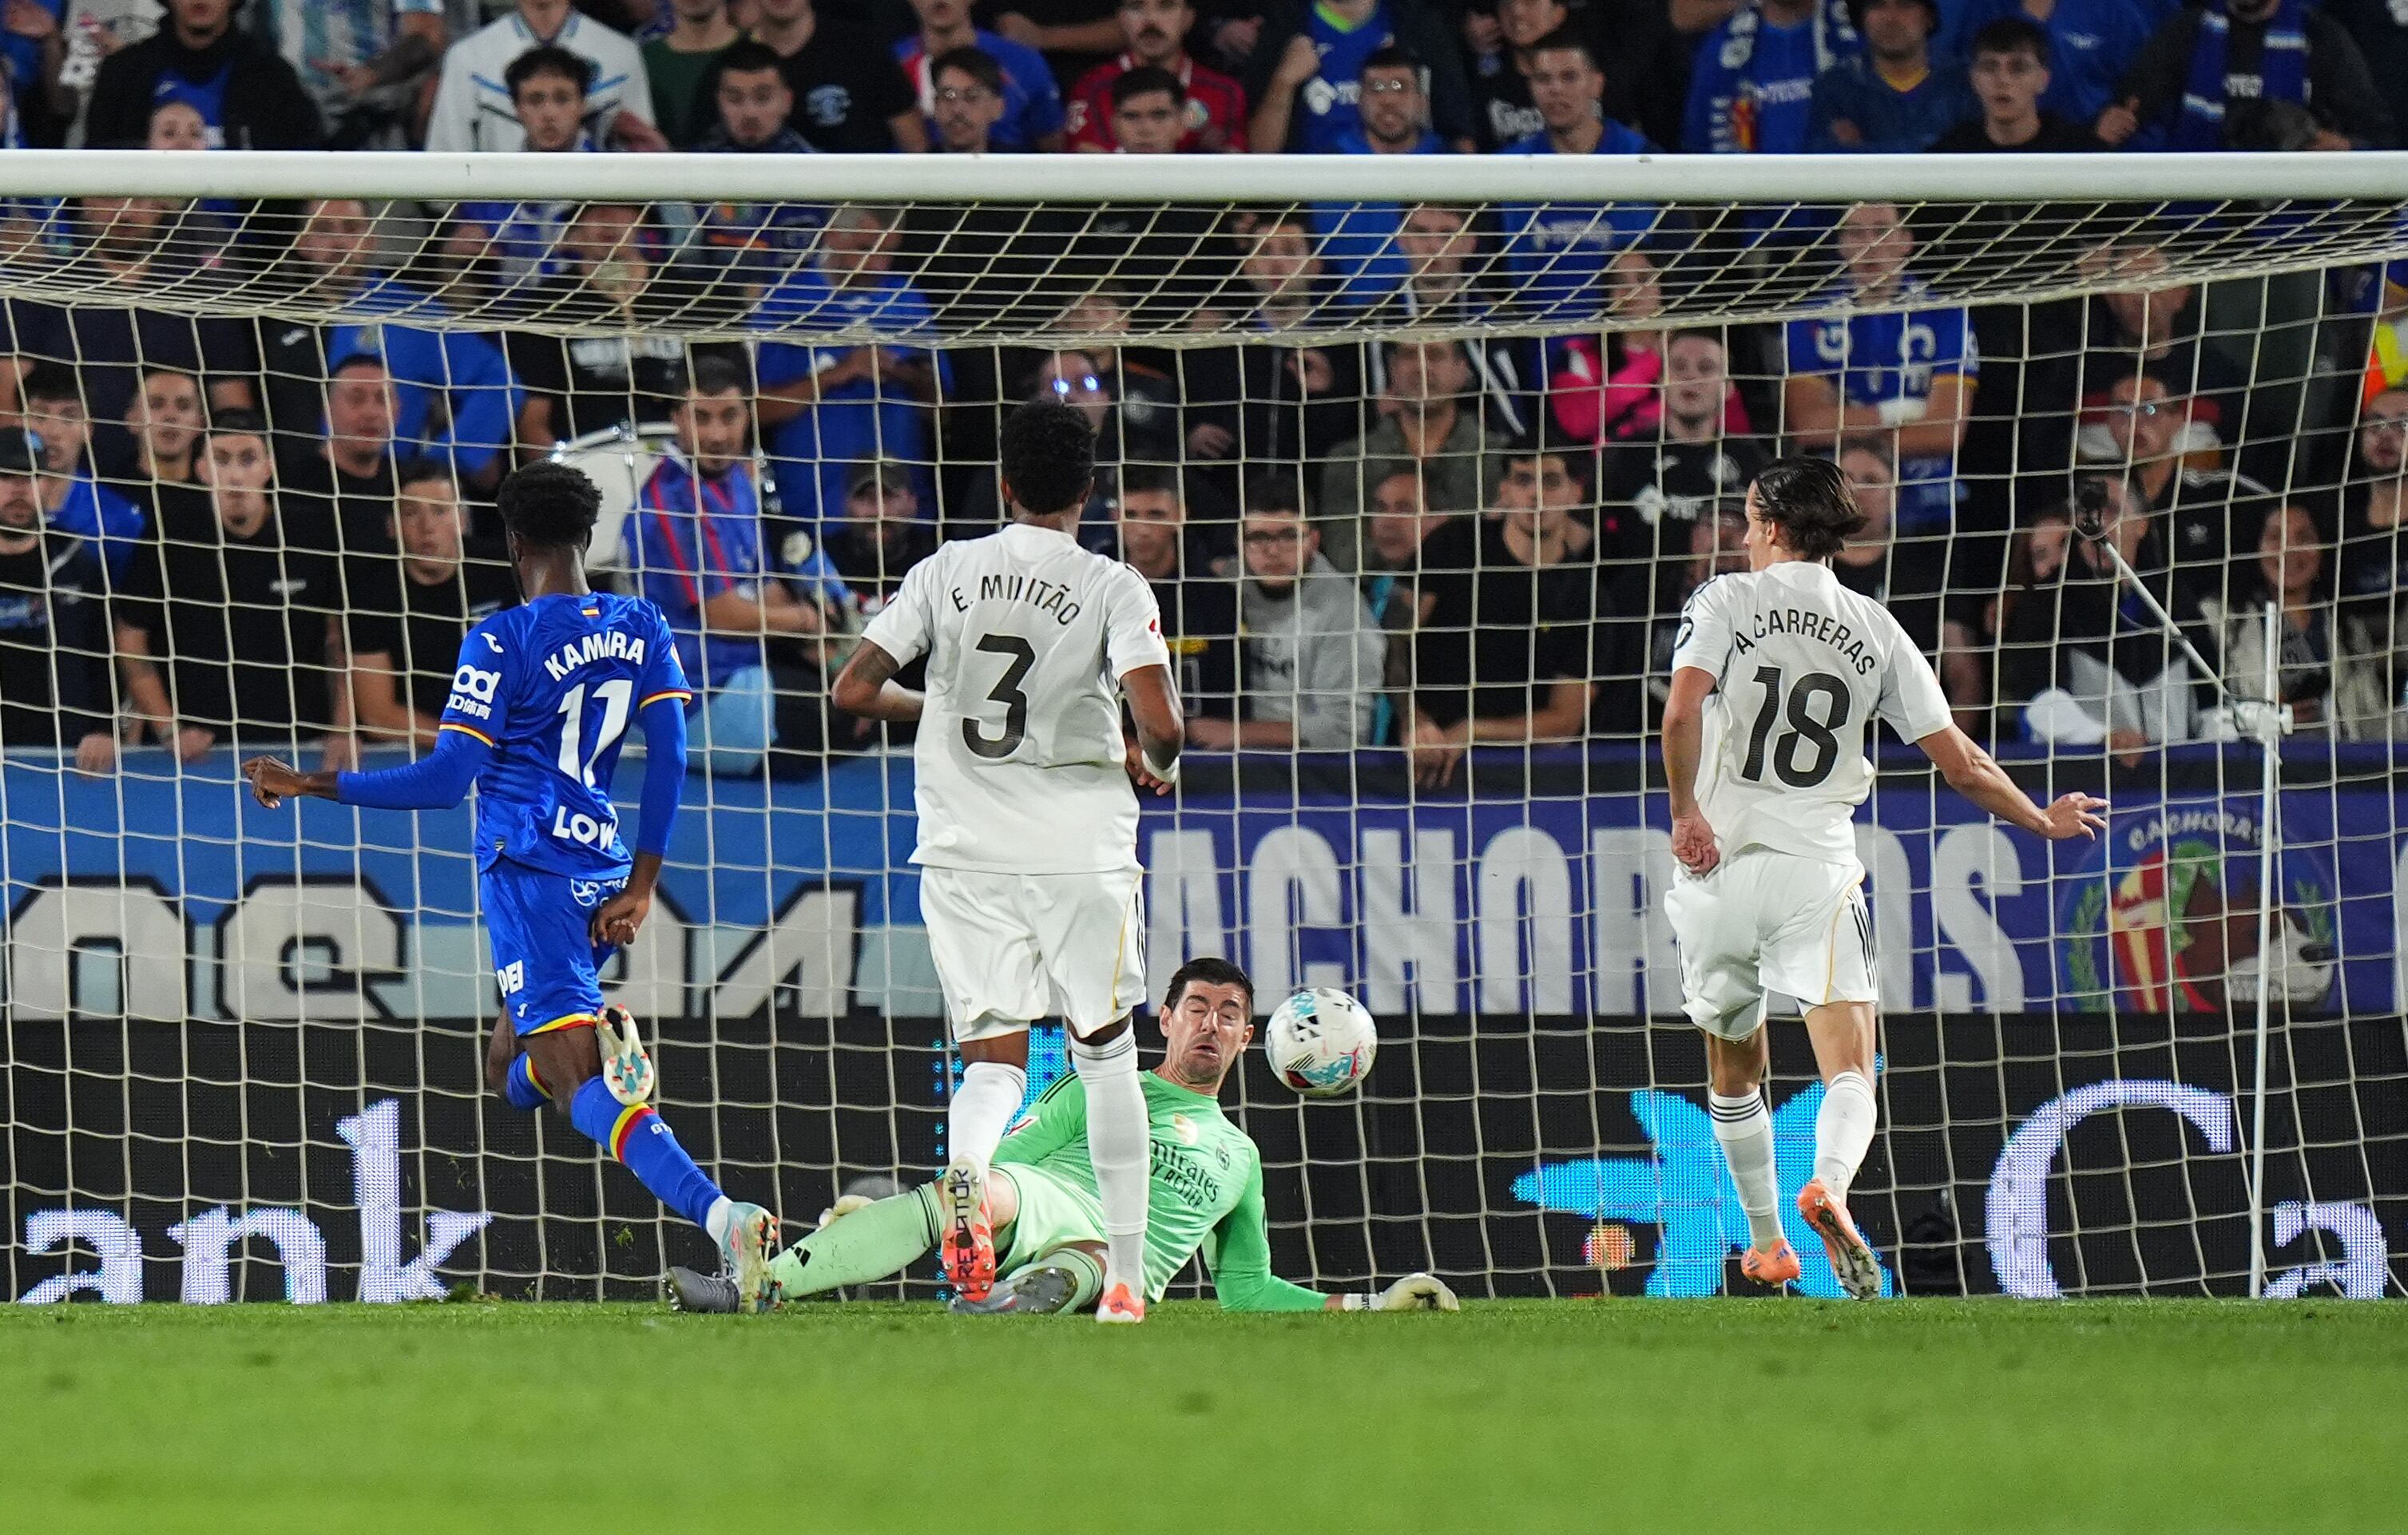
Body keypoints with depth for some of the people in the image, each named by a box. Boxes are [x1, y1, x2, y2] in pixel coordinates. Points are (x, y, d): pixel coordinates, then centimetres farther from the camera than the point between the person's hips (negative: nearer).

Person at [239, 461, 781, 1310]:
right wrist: (640, 885, 8)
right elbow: (668, 756, 6)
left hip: (528, 869, -7)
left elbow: (444, 780, -9)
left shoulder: (501, 641, -7)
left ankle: (720, 1214, -38)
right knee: (512, 1076, 22)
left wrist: (311, 785, 0)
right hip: (604, 870, 7)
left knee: (580, 1086, -18)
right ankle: (611, 1040, -10)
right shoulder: (641, 627, 10)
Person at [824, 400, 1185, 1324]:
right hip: (1081, 854, -2)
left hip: (964, 856, 2)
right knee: (1106, 1054, 15)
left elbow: (852, 693, 0)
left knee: (993, 1058, 4)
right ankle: (1124, 1276, 13)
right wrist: (1156, 765, 6)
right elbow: (1159, 722, -17)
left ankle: (964, 1173, -32)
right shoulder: (1112, 589, -6)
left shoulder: (944, 573, 2)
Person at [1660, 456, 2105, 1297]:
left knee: (1734, 1070, 20)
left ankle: (1765, 1241, 27)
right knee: (1849, 1072, -9)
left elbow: (1682, 714, -17)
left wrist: (1687, 813, -6)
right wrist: (2043, 821, 25)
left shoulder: (1724, 601, 2)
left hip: (1722, 868, 0)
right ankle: (1829, 1183, -39)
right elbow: (1961, 764, 10)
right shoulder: (1874, 629, 10)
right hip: (1820, 872, 0)